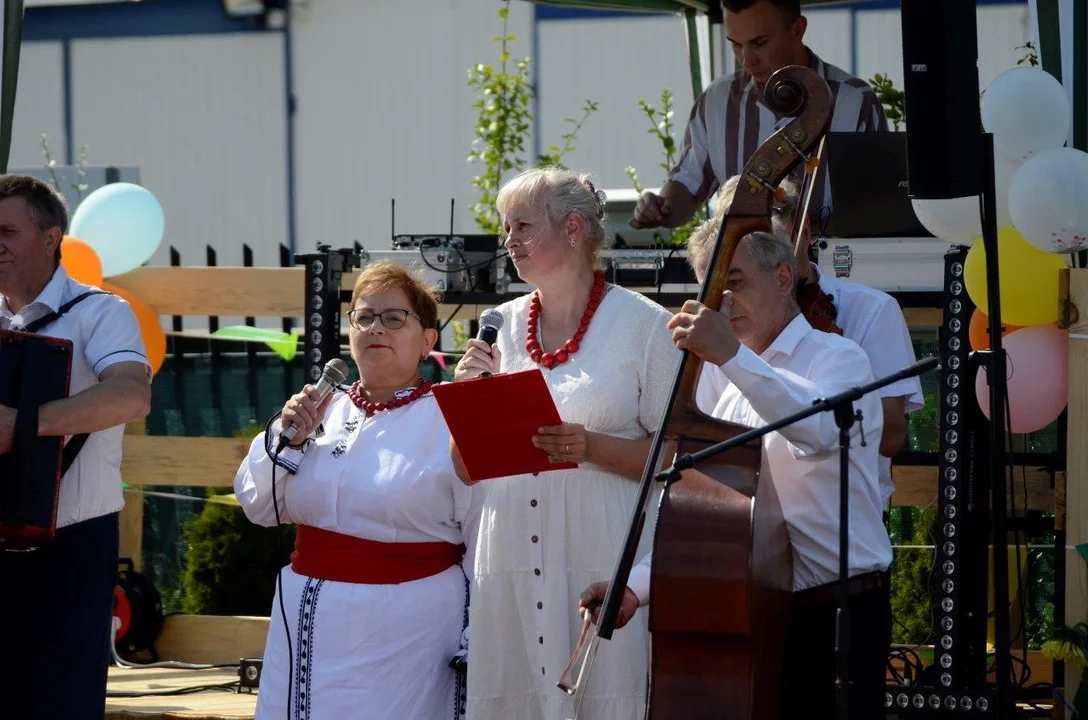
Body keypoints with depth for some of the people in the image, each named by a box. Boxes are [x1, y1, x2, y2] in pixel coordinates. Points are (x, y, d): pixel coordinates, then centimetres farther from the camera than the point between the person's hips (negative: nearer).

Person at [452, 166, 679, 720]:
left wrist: (590, 447, -17)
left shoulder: (644, 324, -1)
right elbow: (468, 470, 16)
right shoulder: (501, 326, 12)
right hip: (511, 558, 4)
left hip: (601, 556, -4)